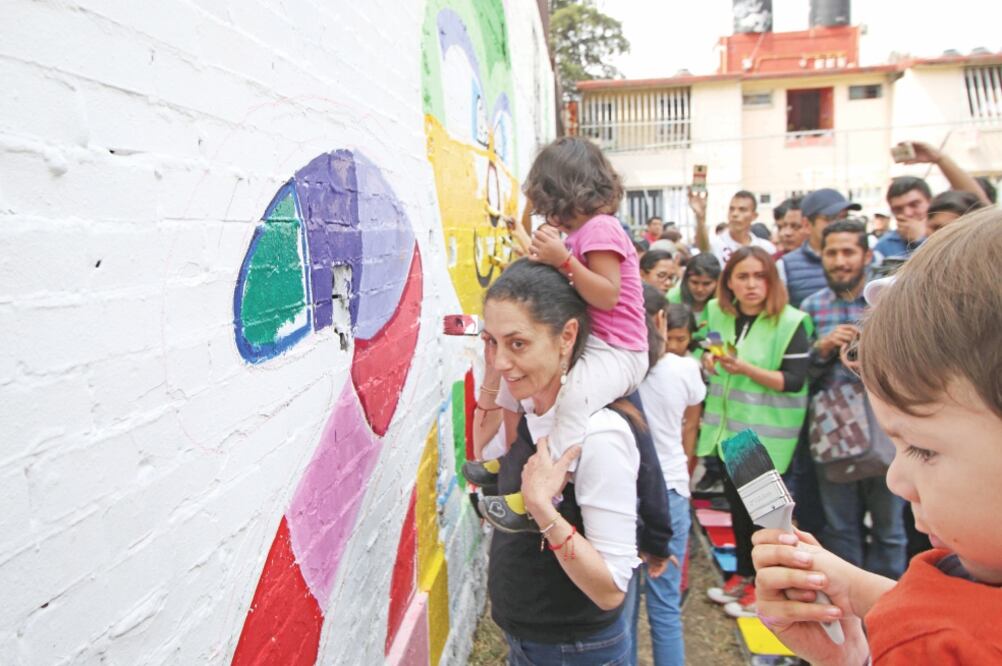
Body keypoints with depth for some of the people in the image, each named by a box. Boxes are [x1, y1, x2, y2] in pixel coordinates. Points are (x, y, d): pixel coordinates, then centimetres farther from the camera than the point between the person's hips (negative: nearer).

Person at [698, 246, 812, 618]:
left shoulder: (790, 322, -13)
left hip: (766, 432, -6)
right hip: (728, 424, 6)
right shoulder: (718, 313, 4)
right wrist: (708, 360, -4)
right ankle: (743, 574, 32)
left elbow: (794, 381, -17)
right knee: (735, 500, 15)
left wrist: (745, 368, -27)